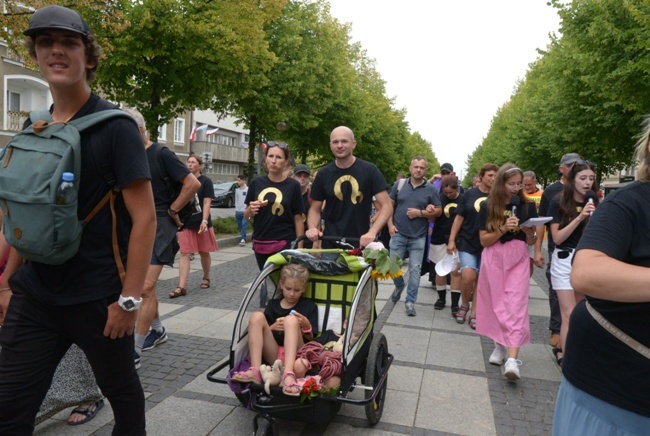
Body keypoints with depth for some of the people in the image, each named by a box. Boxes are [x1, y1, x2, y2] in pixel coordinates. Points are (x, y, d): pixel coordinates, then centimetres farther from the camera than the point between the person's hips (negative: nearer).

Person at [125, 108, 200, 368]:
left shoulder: (161, 154, -9)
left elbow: (193, 184, -13)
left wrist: (171, 210, -9)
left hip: (159, 225, -7)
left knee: (146, 287, -12)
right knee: (145, 286, 15)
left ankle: (134, 351, -6)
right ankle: (158, 330, 34)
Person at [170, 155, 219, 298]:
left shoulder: (206, 181, -3)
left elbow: (207, 203, -10)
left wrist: (204, 221, -20)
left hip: (201, 222, -3)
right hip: (185, 222, 3)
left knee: (204, 252, 11)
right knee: (184, 254, -4)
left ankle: (206, 278, 32)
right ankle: (182, 287, -7)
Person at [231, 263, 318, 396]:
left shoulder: (309, 306, 13)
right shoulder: (273, 304, 19)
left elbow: (311, 338, 8)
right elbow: (261, 330, 14)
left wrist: (306, 325, -12)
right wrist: (272, 327, -7)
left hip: (295, 355, -2)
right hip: (274, 354, 3)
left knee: (291, 319, -29)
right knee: (256, 316, -18)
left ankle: (288, 374, -50)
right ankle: (255, 370, -34)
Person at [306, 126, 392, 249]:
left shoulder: (370, 170, -5)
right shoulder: (323, 174, 2)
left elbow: (386, 206, -9)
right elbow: (315, 209, 8)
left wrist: (372, 232, -24)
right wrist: (312, 228, -14)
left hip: (361, 244, -1)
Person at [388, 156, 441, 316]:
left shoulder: (431, 189, 0)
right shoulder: (399, 185, 3)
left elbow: (438, 211, 1)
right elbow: (389, 205, 7)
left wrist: (420, 213, -13)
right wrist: (390, 224, -3)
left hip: (418, 237, -1)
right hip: (398, 234, 1)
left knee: (415, 269, 2)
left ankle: (410, 301, 14)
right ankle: (399, 286, 38)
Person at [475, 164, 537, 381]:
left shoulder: (527, 206, 5)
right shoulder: (488, 207, 0)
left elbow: (531, 242, 9)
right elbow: (484, 240, -3)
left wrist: (530, 232, -13)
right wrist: (503, 228, -18)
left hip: (518, 259, 0)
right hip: (493, 259, 0)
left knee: (516, 306, -9)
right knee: (496, 304, 6)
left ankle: (512, 359, -14)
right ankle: (499, 345, 27)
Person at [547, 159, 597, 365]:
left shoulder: (593, 203, 5)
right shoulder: (559, 202, -6)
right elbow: (557, 238, -12)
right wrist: (579, 217, -21)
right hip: (564, 261, -4)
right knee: (570, 314, -9)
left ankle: (561, 348, 28)